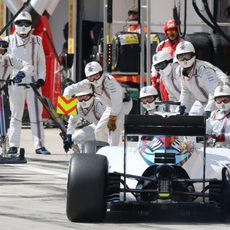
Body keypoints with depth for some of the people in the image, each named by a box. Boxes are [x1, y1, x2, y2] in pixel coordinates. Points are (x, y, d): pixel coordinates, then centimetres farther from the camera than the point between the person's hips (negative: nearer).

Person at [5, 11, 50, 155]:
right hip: (15, 82, -1)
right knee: (16, 115, 1)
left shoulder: (37, 41, 10)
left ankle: (39, 145, 0)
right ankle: (13, 146, 5)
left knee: (36, 114, -2)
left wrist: (41, 78, -1)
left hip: (33, 82, 1)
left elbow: (41, 62, 11)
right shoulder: (9, 41, 6)